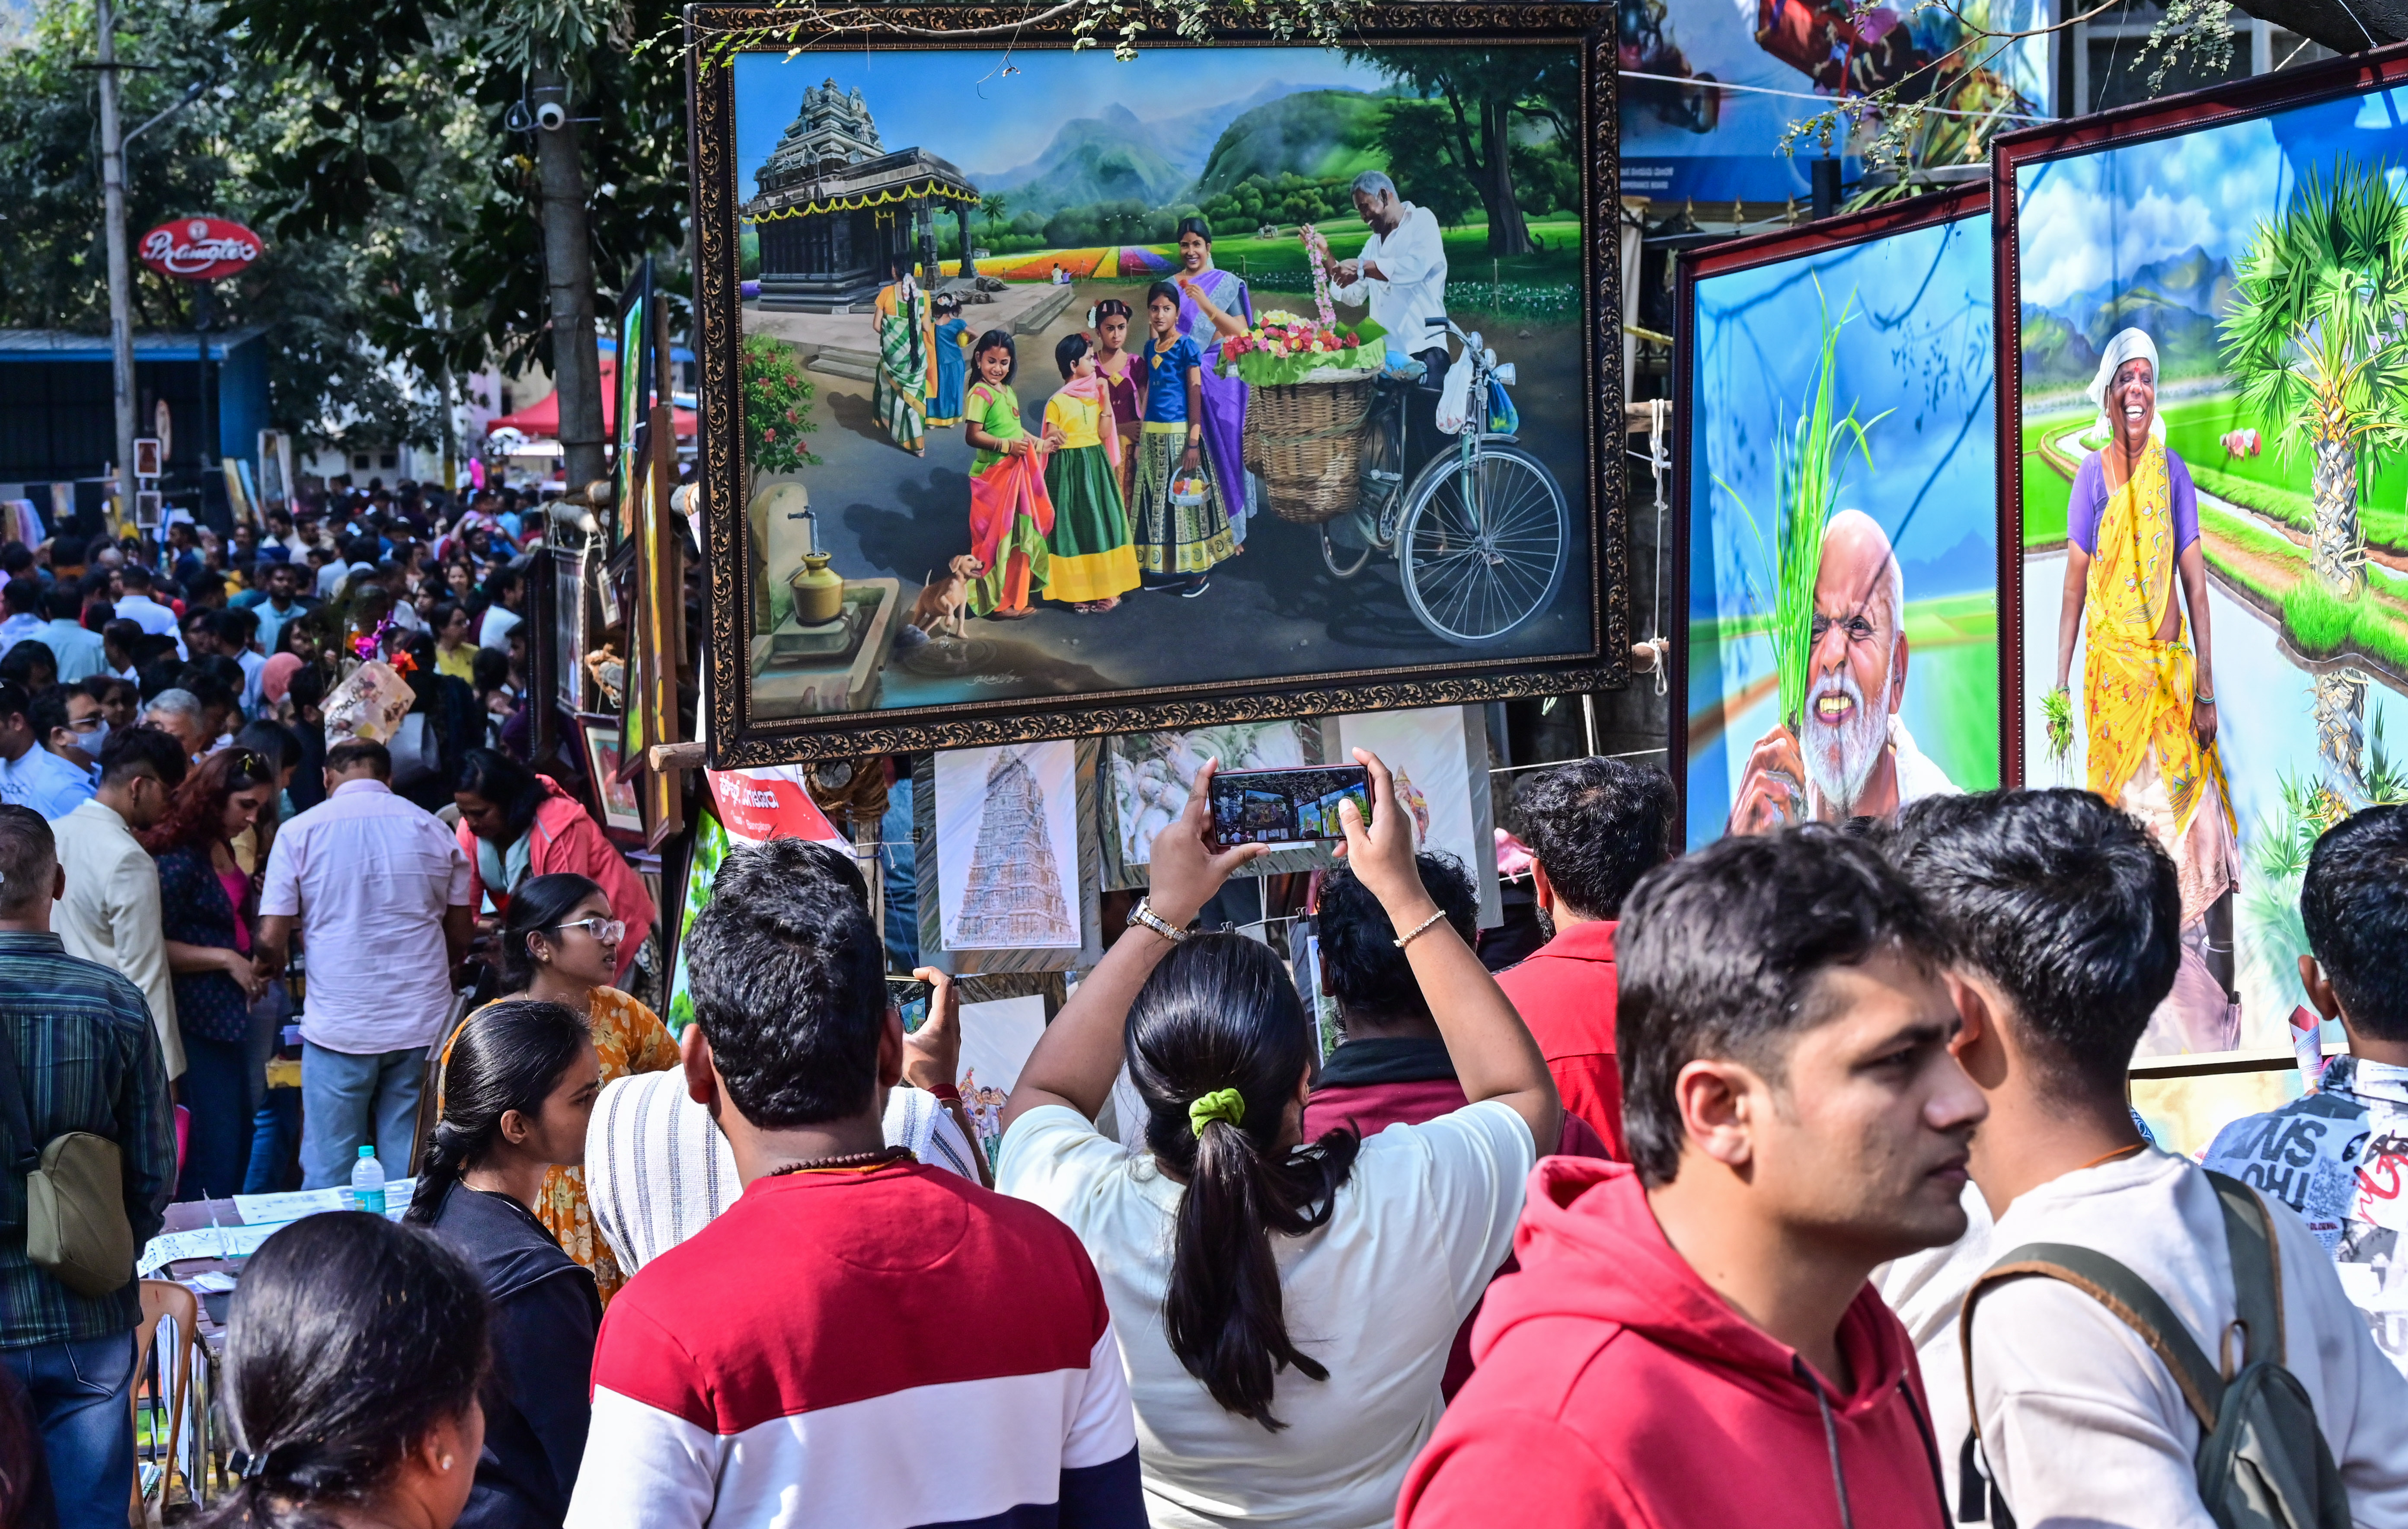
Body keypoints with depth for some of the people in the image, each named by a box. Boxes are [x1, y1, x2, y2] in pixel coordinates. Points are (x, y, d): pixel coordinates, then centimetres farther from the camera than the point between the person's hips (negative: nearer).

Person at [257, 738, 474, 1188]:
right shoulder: (433, 830, 6)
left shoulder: (300, 832, -1)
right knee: (410, 1173, 7)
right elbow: (460, 939, 11)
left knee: (330, 1173, 5)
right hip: (422, 1025, 2)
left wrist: (274, 967, 18)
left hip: (339, 1027, -2)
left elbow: (271, 940, -5)